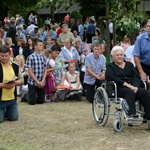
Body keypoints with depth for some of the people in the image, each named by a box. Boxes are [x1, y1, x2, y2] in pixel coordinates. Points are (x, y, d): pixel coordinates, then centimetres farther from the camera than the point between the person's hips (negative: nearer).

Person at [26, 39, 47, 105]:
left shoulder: (43, 57, 6)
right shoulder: (30, 57, -9)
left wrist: (42, 81, -7)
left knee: (41, 101, 5)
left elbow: (45, 70, 7)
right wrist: (38, 82, -13)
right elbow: (30, 72, -10)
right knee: (32, 102, -3)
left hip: (42, 83, 5)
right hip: (32, 82, -4)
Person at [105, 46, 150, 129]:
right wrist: (126, 84, -18)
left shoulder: (129, 64, 24)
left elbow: (137, 76, 10)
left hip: (133, 87, 3)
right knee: (130, 92, -37)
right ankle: (131, 114, -54)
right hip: (119, 89, -3)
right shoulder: (110, 67, 13)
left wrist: (135, 86, -13)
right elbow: (109, 77, -9)